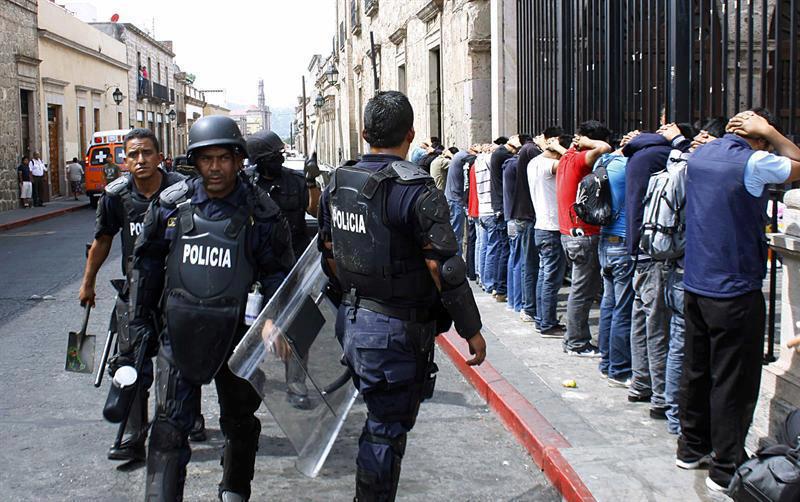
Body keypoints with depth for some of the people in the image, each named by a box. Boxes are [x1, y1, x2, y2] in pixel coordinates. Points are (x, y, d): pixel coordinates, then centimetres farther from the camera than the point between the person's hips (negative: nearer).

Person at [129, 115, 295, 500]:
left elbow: (278, 274, -1)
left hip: (237, 334, 0)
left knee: (240, 421, 18)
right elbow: (147, 262, 8)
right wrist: (140, 320, 9)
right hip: (179, 331, 0)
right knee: (170, 426, -3)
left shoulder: (261, 212, -8)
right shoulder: (171, 204, -3)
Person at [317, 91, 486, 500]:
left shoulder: (337, 183, 4)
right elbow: (445, 270, -19)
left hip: (352, 320, 7)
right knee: (387, 429, 5)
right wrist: (472, 330, -10)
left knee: (382, 416, 26)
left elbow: (329, 254, 13)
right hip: (397, 329, -7)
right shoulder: (416, 190, -19)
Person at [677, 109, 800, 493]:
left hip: (695, 285, 8)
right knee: (733, 382, 2)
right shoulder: (754, 162, -16)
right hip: (734, 291, -7)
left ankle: (691, 448, 31)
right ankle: (726, 469, 9)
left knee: (696, 371, 18)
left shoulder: (699, 155, 6)